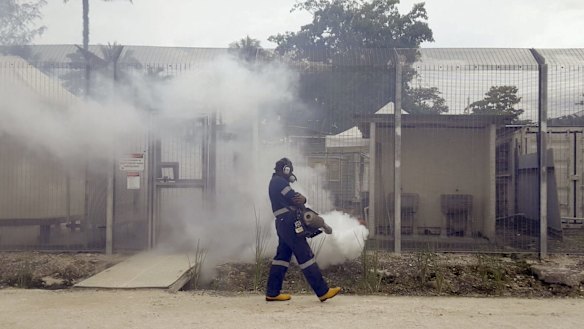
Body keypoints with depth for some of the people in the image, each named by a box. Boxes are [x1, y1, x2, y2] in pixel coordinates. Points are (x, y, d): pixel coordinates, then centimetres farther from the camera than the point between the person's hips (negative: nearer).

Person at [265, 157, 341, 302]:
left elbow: (297, 198, 11)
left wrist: (302, 199, -10)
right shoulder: (279, 181, -10)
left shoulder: (276, 182, 22)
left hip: (283, 225, 10)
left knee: (282, 257, 11)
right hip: (290, 223, -10)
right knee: (305, 256, -9)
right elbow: (294, 198, -16)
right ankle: (323, 291, -6)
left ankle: (272, 293, 13)